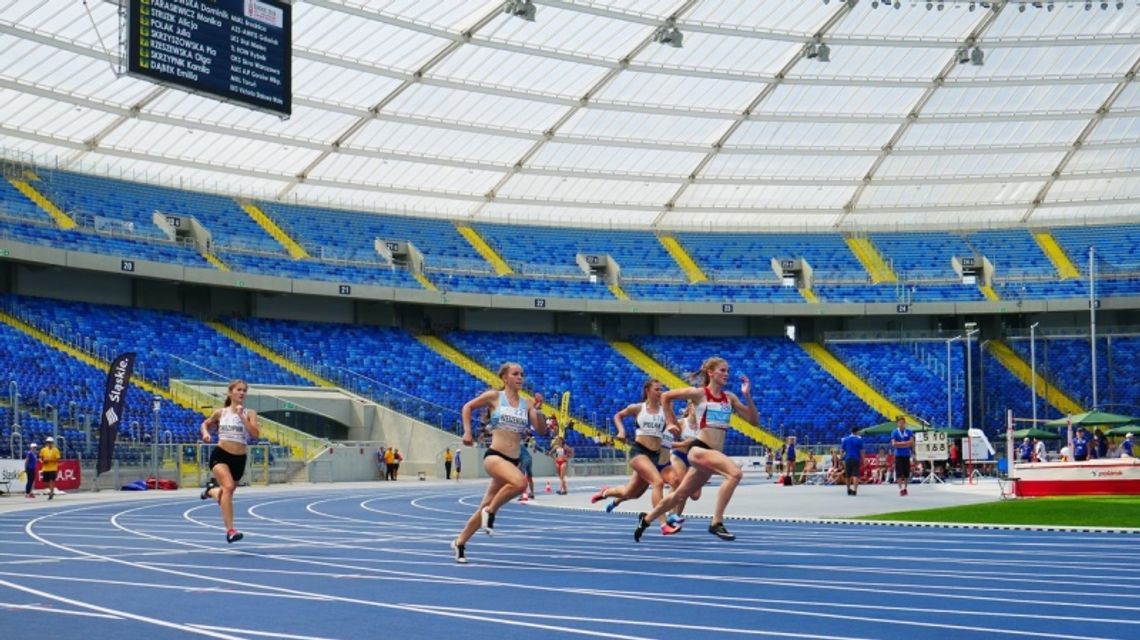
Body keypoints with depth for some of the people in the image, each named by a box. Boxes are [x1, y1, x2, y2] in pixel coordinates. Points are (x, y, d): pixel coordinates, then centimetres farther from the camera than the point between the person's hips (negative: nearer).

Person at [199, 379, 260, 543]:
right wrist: (205, 433, 2)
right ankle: (230, 530, -31)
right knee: (228, 486, -28)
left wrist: (242, 417, -19)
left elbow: (256, 434, -14)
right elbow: (205, 424, 24)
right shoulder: (220, 413, 5)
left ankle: (212, 489, 53)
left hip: (239, 459, 2)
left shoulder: (249, 413, 1)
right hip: (220, 455, -2)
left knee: (227, 492, 15)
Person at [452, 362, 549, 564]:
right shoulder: (494, 396, 0)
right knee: (520, 482, -33)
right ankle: (490, 512, -11)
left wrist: (537, 411, -12)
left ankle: (460, 542, 26)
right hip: (494, 456, -5)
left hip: (513, 460, 5)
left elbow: (541, 430, 3)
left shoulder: (526, 404, 8)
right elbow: (467, 407, 12)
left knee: (485, 507, 9)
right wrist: (467, 432, 2)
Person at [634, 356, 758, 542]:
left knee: (681, 494, 19)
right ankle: (716, 523, -25)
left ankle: (646, 519, 40)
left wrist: (747, 396, -4)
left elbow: (753, 420, 8)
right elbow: (666, 396, 7)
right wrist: (671, 423, 8)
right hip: (699, 449, -7)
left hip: (714, 452, 7)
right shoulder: (698, 393, -4)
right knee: (735, 473, -29)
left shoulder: (729, 397, 10)